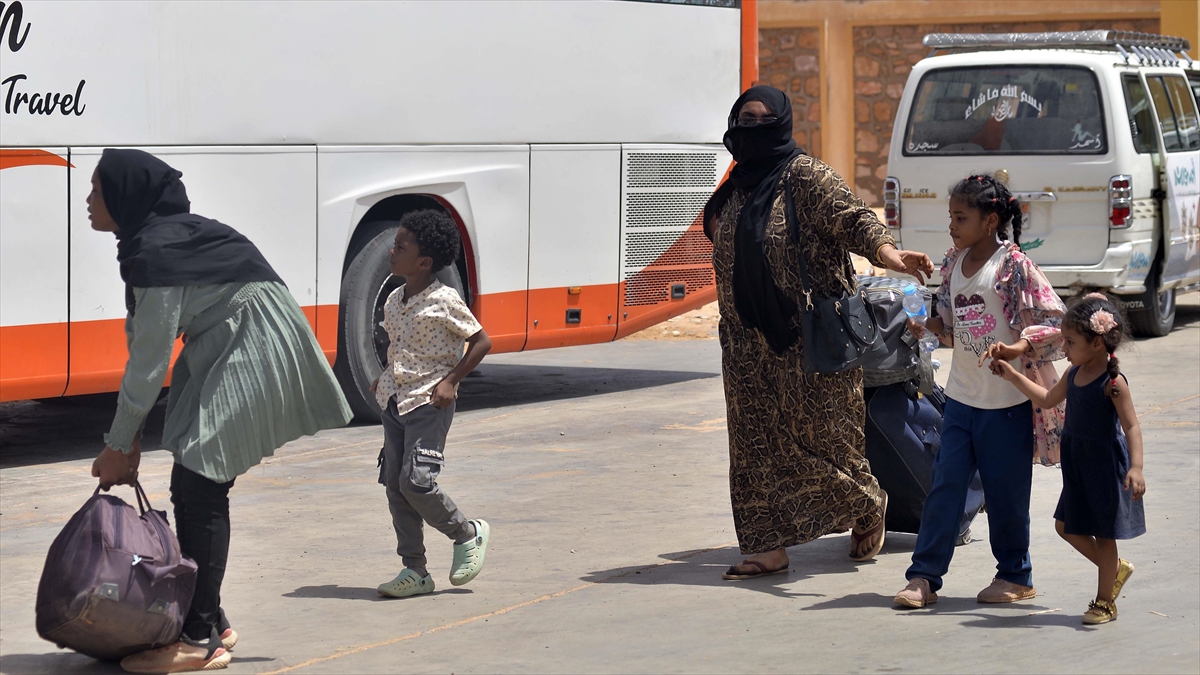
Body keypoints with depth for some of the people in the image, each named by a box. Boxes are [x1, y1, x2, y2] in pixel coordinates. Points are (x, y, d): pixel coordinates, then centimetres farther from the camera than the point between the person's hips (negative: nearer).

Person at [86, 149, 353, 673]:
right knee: (189, 488, 10)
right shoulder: (157, 239, 8)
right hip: (220, 355, 10)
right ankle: (210, 621, 20)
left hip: (253, 355, -10)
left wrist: (119, 446, -11)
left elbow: (150, 359, -20)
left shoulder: (157, 254, -23)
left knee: (201, 488, -11)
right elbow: (142, 340, 9)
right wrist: (127, 437, 6)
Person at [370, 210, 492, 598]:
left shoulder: (443, 301, -11)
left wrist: (451, 381, -12)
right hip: (395, 402, 8)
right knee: (395, 485, 4)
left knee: (417, 481, -15)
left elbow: (481, 341, -6)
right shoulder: (393, 301, 10)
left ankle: (468, 534, 10)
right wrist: (386, 380, 9)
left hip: (430, 403, -8)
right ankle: (415, 571, 10)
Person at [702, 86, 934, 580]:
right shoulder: (738, 185, 14)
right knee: (756, 442, 3)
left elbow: (851, 216, -26)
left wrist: (885, 251, -41)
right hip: (750, 343, 7)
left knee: (817, 430, 0)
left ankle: (867, 506, 26)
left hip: (807, 338, -7)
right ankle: (769, 545, 7)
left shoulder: (805, 176, -9)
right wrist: (718, 228, 13)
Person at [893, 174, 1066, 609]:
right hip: (961, 396, 6)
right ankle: (924, 577, 4)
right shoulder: (954, 264, 7)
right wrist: (930, 326, -2)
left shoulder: (1013, 266, -13)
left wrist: (1018, 347, -29)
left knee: (1005, 493, 5)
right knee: (944, 487, 2)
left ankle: (1015, 576, 20)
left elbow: (1057, 322, -16)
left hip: (1007, 402, -6)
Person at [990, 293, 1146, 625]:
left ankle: (1104, 602, 16)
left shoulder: (1113, 382, -21)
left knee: (1103, 532, 3)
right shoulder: (1076, 373, 3)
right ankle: (1117, 569, 31)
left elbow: (1131, 426, -23)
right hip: (1078, 464, 8)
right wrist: (1013, 376, 15)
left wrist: (1136, 468, -33)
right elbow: (1048, 399, 19)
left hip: (1106, 465, -8)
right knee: (1066, 525, 13)